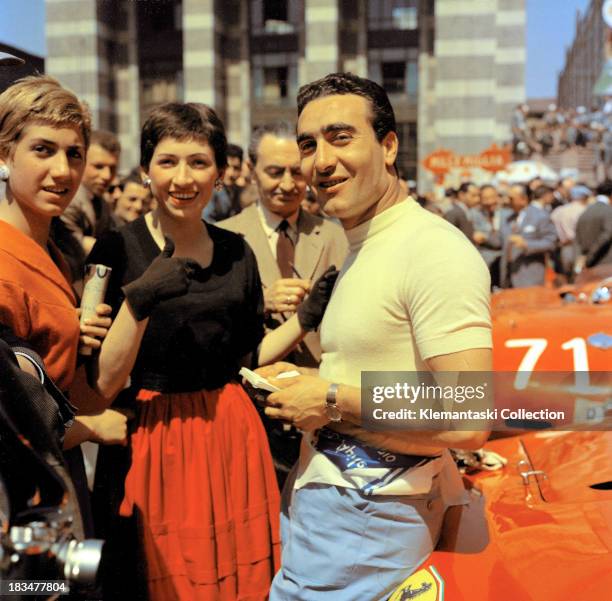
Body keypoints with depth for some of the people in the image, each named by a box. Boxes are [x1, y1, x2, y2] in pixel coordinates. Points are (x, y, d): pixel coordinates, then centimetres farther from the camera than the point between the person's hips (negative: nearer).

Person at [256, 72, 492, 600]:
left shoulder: (435, 249, -18)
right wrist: (300, 380, 6)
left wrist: (334, 400, -17)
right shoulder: (361, 250, 14)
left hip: (366, 516, -9)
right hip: (314, 495, 9)